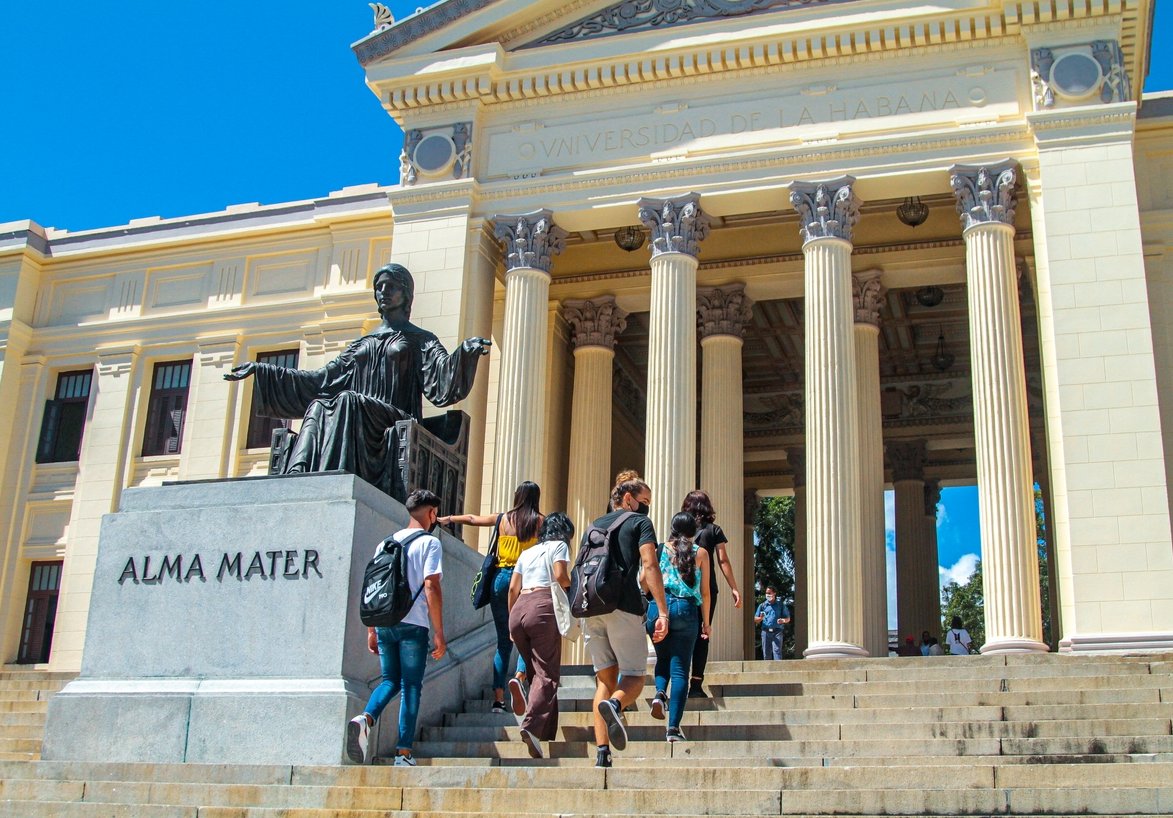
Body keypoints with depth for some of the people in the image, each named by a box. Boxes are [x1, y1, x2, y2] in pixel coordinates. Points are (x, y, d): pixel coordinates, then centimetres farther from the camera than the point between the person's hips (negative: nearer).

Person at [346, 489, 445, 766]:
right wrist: (439, 633, -7)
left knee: (390, 680, 15)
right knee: (411, 686, 2)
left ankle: (365, 718, -12)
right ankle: (403, 753, 0)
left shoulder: (387, 542, 15)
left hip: (384, 623, 5)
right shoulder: (430, 543, -1)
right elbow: (431, 588, -10)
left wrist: (371, 630, 18)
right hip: (413, 624, -5)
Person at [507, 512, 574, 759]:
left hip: (518, 609, 6)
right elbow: (560, 576, -5)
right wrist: (571, 589, 14)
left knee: (536, 672, 14)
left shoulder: (527, 552, 25)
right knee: (548, 673, -9)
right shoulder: (559, 545, 10)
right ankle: (532, 726, -28)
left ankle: (545, 732, 10)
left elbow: (513, 588, 18)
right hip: (543, 607, -6)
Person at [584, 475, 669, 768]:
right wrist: (663, 612, -10)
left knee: (605, 679, 9)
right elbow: (650, 567, -5)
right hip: (624, 607, -5)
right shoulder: (640, 522, 9)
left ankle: (602, 753, -2)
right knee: (634, 676, 2)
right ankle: (614, 705, -33)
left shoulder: (595, 526, 26)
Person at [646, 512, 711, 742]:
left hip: (658, 607, 1)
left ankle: (660, 693, -6)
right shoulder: (700, 553, 8)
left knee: (663, 658, 24)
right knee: (680, 669, 1)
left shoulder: (660, 549, 11)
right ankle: (673, 727, -6)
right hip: (687, 610, -1)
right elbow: (705, 593, 8)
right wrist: (706, 622, 17)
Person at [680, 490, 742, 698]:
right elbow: (723, 561, 0)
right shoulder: (714, 530, 5)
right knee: (702, 635, 1)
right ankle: (696, 684, -6)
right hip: (706, 589, -2)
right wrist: (734, 588, 1)